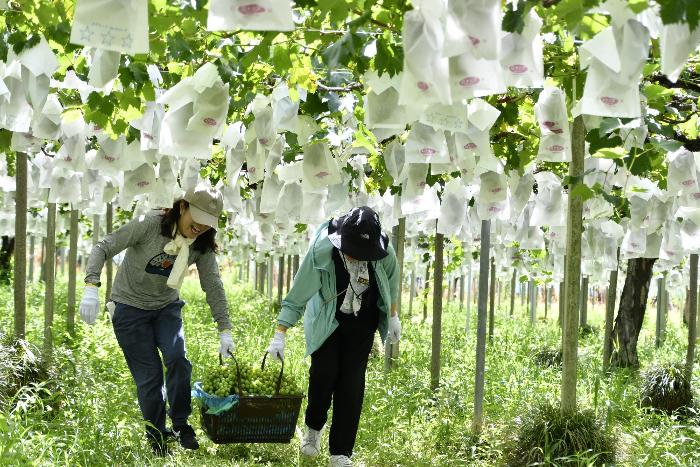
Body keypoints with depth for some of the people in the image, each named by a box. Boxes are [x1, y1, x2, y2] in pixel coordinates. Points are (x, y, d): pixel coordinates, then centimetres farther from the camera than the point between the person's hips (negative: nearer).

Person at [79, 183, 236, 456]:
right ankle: (157, 440, 12)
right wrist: (91, 287, -32)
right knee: (149, 376, -6)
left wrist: (225, 331, -9)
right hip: (130, 307, -3)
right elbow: (104, 247, -20)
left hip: (166, 307, 3)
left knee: (177, 359, -21)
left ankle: (181, 424, -1)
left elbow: (213, 286, -5)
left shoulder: (202, 245, -9)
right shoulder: (150, 224, -23)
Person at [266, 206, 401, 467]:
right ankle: (313, 428, 21)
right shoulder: (321, 253, -31)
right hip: (326, 320, -1)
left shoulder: (383, 253, -23)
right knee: (324, 372, -11)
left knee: (352, 381, -5)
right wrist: (279, 335, -28)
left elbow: (391, 281, 0)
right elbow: (296, 297, -24)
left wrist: (392, 316, 8)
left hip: (362, 321, 2)